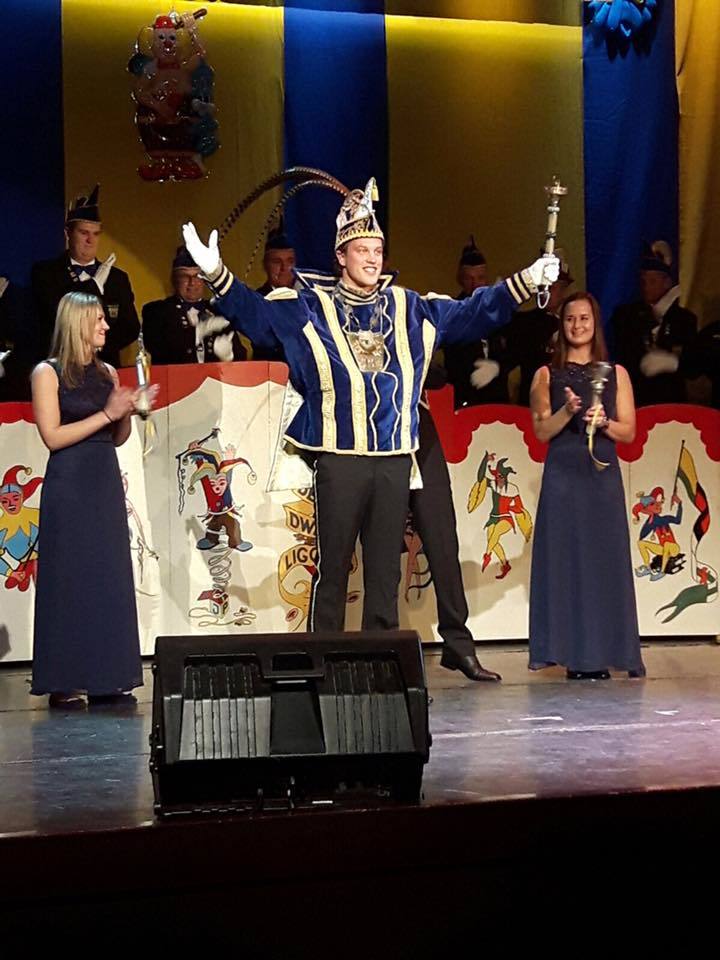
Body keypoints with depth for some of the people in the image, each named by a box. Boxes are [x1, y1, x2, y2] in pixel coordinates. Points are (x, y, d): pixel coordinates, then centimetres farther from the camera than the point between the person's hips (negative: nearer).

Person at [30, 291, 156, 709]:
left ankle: (107, 678, 11)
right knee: (69, 578, -3)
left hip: (106, 483, 6)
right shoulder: (48, 373, -4)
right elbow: (53, 436, -12)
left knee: (110, 578, 5)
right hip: (69, 486, -6)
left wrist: (129, 412, -3)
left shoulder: (107, 372, 13)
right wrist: (107, 414, -13)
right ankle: (64, 683, 3)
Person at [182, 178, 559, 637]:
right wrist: (217, 274, -19)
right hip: (338, 458, -3)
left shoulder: (410, 308, 13)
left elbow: (472, 314, 19)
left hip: (395, 457, 3)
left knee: (386, 568, 8)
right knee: (333, 567, 1)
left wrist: (527, 280, 14)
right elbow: (255, 313, -5)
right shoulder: (310, 308, 4)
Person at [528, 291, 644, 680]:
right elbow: (541, 431, 1)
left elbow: (629, 432, 7)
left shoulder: (615, 374, 10)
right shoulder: (547, 375, 8)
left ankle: (600, 654, 3)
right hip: (562, 476, -1)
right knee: (564, 558, -4)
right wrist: (568, 411, -15)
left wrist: (603, 422, -12)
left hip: (603, 476, 1)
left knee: (604, 558, -2)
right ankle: (572, 651, 1)